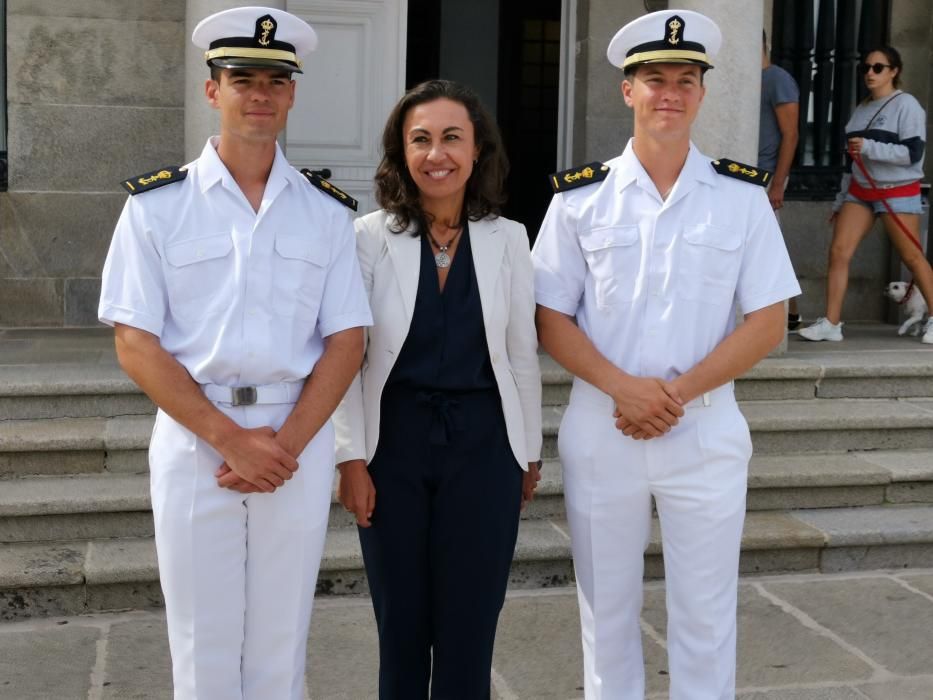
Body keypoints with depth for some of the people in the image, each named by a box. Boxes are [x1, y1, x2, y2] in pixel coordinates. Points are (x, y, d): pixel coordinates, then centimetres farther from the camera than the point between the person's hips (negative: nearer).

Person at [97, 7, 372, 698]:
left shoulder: (326, 212, 5)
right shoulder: (156, 203, -1)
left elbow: (346, 343, 2)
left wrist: (286, 444, -11)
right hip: (193, 437, -1)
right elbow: (136, 344, -5)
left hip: (300, 441, 1)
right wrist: (230, 438, -13)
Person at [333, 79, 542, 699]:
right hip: (395, 442, -1)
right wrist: (352, 458, -6)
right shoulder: (371, 238, -5)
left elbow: (522, 357, 7)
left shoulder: (508, 239, 1)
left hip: (483, 444, 1)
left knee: (469, 626, 5)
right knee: (401, 624, 11)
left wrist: (529, 454, 10)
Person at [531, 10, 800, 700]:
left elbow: (767, 320, -1)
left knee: (706, 615, 8)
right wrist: (625, 388, -15)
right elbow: (551, 318, 0)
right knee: (606, 609, 12)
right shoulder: (579, 197, 0)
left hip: (707, 430, 0)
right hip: (601, 429, 1)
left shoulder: (743, 196, 0)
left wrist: (678, 393, -13)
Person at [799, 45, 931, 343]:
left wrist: (869, 147, -21)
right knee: (838, 251, -7)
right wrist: (841, 200, 20)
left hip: (898, 192, -6)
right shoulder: (861, 108, 14)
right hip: (859, 190, 6)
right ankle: (830, 323, -6)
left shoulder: (906, 105, -5)